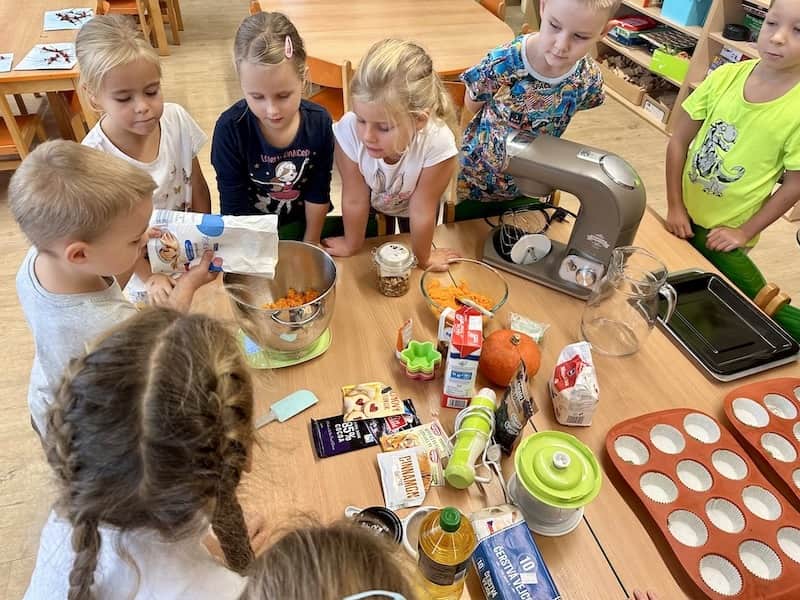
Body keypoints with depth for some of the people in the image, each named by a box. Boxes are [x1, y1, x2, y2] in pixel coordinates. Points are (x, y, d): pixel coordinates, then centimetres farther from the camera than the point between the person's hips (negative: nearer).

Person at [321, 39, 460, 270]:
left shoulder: (437, 144, -44)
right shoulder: (349, 131, -39)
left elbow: (421, 211, -28)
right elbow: (355, 200, -24)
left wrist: (423, 257, -13)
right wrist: (352, 245, -9)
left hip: (411, 207, 0)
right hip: (374, 202, 1)